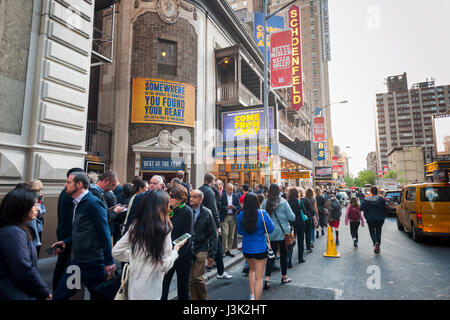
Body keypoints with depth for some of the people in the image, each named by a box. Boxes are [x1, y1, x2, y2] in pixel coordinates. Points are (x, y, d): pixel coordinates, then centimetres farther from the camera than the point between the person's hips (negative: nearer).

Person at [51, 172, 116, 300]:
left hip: (93, 264, -8)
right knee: (58, 296, 14)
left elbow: (104, 234, -20)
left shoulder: (93, 203, -18)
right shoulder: (78, 204, 11)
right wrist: (65, 242, 8)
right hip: (77, 261, 9)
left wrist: (109, 262, -19)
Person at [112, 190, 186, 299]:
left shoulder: (135, 226, -5)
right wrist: (176, 249, -1)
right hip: (150, 292, -5)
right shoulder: (163, 230, -20)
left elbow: (116, 252, 1)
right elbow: (164, 266, -17)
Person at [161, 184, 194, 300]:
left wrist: (177, 255, -15)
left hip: (183, 255, -4)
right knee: (163, 284, 4)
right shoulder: (168, 209, 1)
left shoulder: (187, 211, -14)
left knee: (182, 286, 12)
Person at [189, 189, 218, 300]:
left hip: (200, 250, -2)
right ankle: (194, 298, 28)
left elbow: (213, 234, -2)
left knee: (197, 277, -2)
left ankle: (203, 297, 23)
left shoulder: (206, 213, -5)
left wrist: (211, 253, -5)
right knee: (190, 278, 9)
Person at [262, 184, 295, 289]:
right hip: (283, 232, -2)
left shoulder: (265, 203, -5)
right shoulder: (283, 202, -12)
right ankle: (284, 277, 27)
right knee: (283, 255, 13)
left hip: (270, 233, 2)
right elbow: (292, 217, -8)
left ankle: (267, 279, -1)